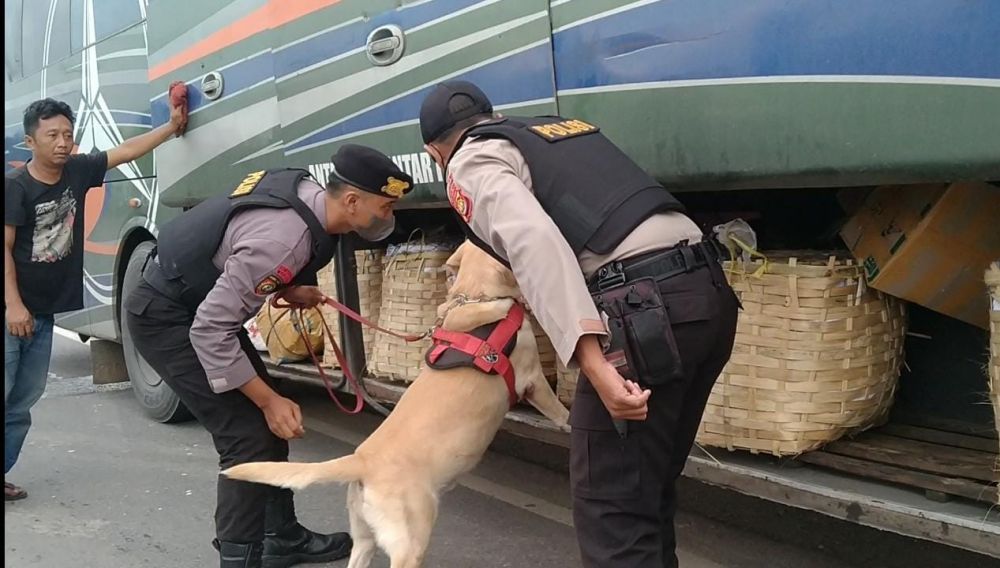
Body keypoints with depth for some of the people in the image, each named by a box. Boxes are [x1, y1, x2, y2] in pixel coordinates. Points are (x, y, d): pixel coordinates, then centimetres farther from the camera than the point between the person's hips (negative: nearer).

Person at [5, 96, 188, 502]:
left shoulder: (77, 171, 2)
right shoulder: (15, 186, -13)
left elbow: (128, 151, 9)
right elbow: (5, 248, -15)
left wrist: (173, 125, 9)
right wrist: (14, 304, -20)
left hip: (44, 311, 6)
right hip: (13, 309, -6)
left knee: (23, 399, 10)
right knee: (6, 395, -7)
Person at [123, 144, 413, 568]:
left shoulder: (303, 191, -8)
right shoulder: (285, 238, -34)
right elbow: (211, 330, -31)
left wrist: (289, 290, -1)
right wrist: (268, 399, -24)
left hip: (201, 303, 9)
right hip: (165, 316, -9)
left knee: (271, 420, 11)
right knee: (248, 435, -13)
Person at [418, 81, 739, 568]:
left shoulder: (471, 162, 5)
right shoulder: (562, 126, 28)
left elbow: (535, 242, -15)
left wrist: (591, 361, -23)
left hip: (646, 309, -8)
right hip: (708, 289, 9)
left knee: (612, 508, 0)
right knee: (650, 487, 20)